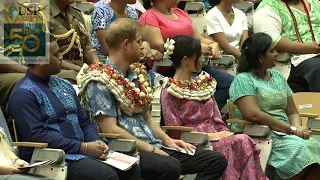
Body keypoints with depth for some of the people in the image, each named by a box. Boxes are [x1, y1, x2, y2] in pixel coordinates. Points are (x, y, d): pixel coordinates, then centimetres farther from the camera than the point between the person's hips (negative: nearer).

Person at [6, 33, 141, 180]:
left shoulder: (64, 85, 18)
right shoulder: (23, 94, -8)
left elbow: (84, 122, 19)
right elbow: (37, 135, -17)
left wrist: (96, 142, -3)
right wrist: (83, 147, -17)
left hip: (82, 151, 8)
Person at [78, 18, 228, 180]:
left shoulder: (137, 75, 18)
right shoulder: (100, 81, -8)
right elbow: (110, 130, -16)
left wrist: (167, 140, 8)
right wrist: (150, 149, -15)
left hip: (153, 146, 9)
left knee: (217, 160, -2)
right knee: (170, 166, -38)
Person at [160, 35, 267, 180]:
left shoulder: (204, 84, 21)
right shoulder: (169, 92, -2)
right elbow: (175, 132, -7)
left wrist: (226, 133, -2)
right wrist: (210, 135, -12)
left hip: (216, 137, 6)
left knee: (245, 141, -26)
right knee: (241, 142, -29)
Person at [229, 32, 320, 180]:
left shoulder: (278, 77, 20)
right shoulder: (243, 80, -3)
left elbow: (292, 112, 18)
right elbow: (254, 115, -16)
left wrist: (298, 127, -6)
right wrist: (292, 129, -15)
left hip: (285, 134, 6)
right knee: (300, 150, -30)